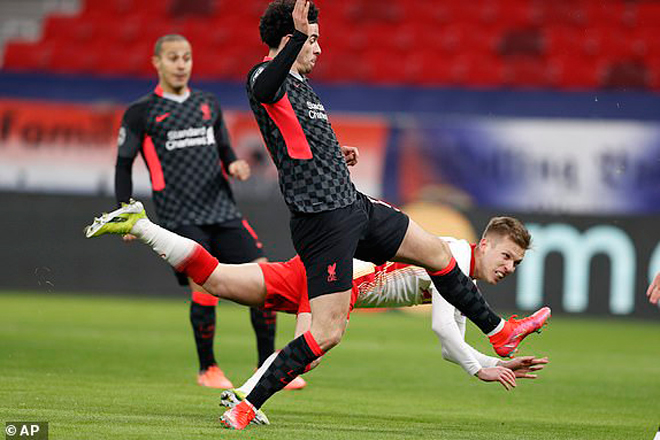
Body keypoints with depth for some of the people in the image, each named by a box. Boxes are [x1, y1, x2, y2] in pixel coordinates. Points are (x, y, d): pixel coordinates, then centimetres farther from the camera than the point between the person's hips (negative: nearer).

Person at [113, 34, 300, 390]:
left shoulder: (208, 104, 16)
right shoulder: (141, 112, 3)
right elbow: (123, 164, 7)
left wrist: (234, 166, 0)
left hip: (222, 211, 5)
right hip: (180, 217, -5)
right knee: (205, 288, -18)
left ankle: (267, 364, 4)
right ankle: (207, 369, 4)